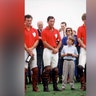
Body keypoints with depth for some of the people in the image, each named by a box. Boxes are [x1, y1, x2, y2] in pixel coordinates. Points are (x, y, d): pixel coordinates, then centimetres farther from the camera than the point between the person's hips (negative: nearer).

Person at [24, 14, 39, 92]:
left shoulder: (34, 30, 13)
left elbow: (37, 40, 9)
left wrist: (32, 48, -6)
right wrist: (28, 50, -11)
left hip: (33, 50, 4)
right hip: (24, 50, -4)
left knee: (35, 69, 1)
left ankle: (35, 86, 10)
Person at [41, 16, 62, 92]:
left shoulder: (56, 31, 12)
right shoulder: (44, 31, -3)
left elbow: (60, 41, 14)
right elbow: (44, 42, -9)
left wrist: (57, 48, -2)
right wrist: (53, 49, -11)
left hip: (55, 51, 5)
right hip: (47, 50, -5)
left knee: (55, 69, 5)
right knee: (47, 68, -9)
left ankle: (55, 86, 13)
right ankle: (45, 86, -4)